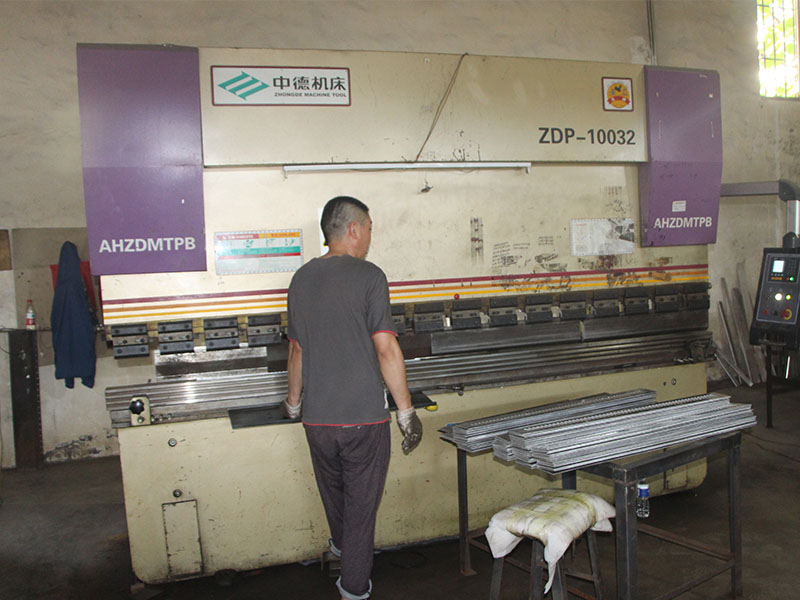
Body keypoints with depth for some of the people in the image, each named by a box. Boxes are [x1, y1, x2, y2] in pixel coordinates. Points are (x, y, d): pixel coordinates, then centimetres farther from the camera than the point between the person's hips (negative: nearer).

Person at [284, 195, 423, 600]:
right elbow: (385, 348, -16)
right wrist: (406, 411, -10)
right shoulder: (368, 276, -11)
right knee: (361, 503, 9)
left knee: (334, 492, 26)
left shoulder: (302, 278, 6)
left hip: (317, 418, 6)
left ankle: (342, 547, 50)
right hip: (363, 415, -5)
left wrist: (294, 403, 27)